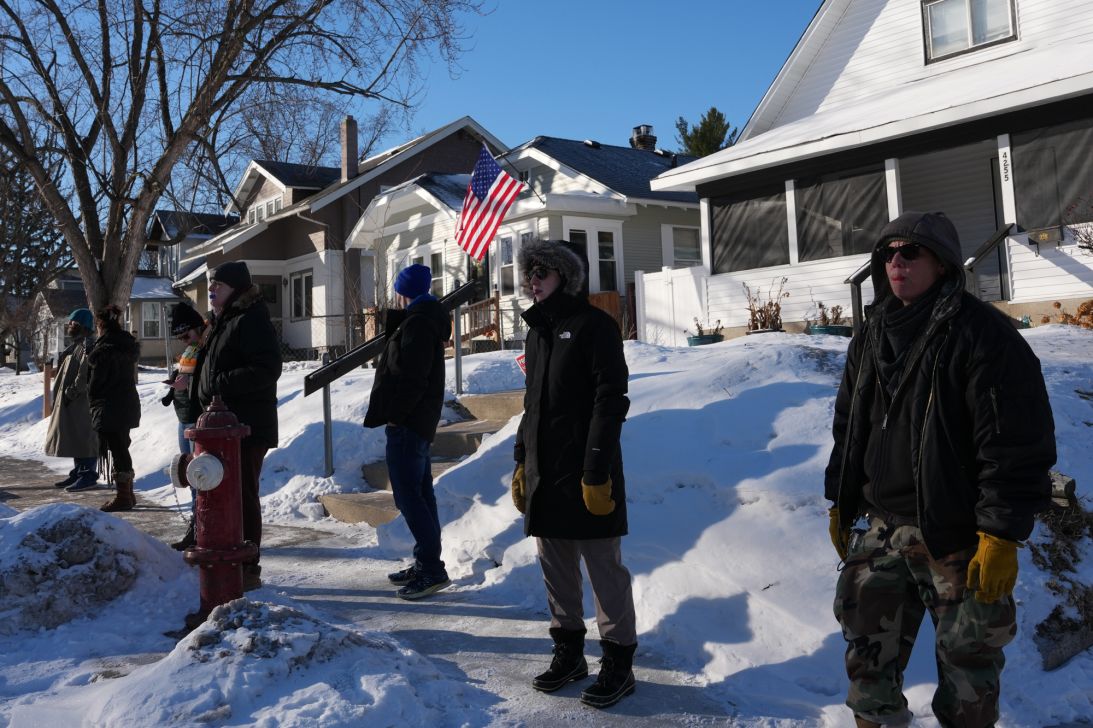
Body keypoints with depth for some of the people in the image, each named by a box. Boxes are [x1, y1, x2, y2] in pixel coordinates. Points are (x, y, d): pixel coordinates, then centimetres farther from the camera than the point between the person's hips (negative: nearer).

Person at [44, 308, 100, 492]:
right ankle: (78, 472, 22)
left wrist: (72, 391, -21)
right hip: (71, 401, 11)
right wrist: (59, 396, 19)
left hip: (82, 400, -11)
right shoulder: (76, 345, 19)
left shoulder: (87, 345, -14)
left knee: (84, 436, -7)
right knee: (75, 437, 15)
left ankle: (89, 475, -3)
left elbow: (85, 374, -23)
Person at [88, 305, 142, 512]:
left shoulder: (104, 348, -15)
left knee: (116, 450, -4)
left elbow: (97, 380, -14)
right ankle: (128, 494, 23)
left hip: (109, 408, -9)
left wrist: (92, 397, 4)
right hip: (128, 404, 9)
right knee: (122, 448, 16)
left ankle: (122, 496, 1)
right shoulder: (128, 345, 11)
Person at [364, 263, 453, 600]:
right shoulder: (428, 317, 17)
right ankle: (426, 563, 22)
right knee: (420, 492, 14)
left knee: (408, 494, -10)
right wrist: (390, 320, 17)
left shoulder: (417, 321, -15)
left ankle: (432, 569, -7)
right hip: (419, 420, 11)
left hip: (407, 422, -11)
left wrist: (395, 414, -18)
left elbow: (411, 376, -22)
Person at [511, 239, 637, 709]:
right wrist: (521, 462, 16)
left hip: (586, 473, -8)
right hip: (544, 472, 8)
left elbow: (611, 400, -14)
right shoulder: (537, 331, 16)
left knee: (604, 565, 1)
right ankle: (568, 650, 27)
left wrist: (597, 471, -19)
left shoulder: (593, 324, -8)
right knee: (555, 564, 13)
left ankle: (618, 661, 12)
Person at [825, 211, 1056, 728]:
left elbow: (1018, 442, -16)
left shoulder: (982, 333, -13)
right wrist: (840, 502, 16)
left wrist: (1002, 535, -18)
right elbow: (847, 426, 17)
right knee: (867, 648, 12)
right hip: (881, 529, 6)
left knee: (966, 657, 9)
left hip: (958, 537, -6)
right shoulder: (873, 336, 10)